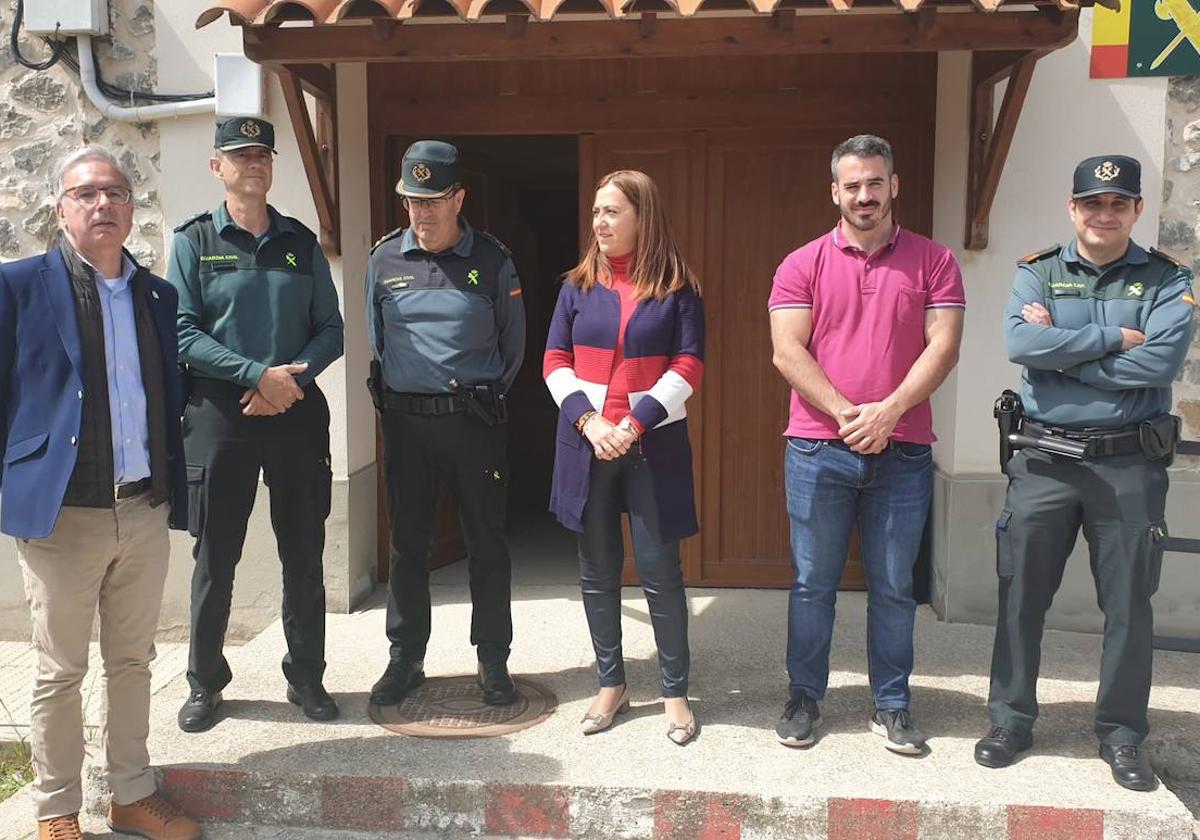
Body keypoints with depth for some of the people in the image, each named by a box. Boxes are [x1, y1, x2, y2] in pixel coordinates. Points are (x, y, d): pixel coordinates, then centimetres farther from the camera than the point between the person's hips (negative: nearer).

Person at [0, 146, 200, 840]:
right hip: (62, 513, -4)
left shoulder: (159, 295, 11)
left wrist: (173, 491, 11)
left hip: (146, 512, 4)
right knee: (60, 672, 7)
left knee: (133, 662, 14)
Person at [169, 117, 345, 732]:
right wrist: (258, 373, -17)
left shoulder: (301, 242, 11)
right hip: (219, 412, -2)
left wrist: (294, 377, -11)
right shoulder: (194, 241, 3)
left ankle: (306, 677, 22)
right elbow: (183, 334, -7)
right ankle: (204, 683, 22)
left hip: (297, 411, 2)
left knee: (304, 553, 8)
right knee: (214, 556, 6)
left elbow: (330, 329, 7)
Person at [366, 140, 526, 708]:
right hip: (405, 420, 2)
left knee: (487, 543, 5)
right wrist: (399, 390, 14)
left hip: (475, 420, -2)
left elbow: (513, 344, 7)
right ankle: (405, 660, 23)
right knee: (407, 543, 9)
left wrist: (485, 396, 8)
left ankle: (493, 662, 18)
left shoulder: (492, 261, -2)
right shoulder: (385, 258, 4)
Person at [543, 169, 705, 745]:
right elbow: (555, 362, 4)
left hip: (654, 445, -3)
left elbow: (689, 366, -6)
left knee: (659, 570, 0)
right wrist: (588, 421, -11)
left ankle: (675, 691, 15)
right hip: (586, 442, 3)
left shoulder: (676, 288, 0)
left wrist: (635, 425, -15)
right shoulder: (578, 286, 8)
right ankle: (611, 684, 24)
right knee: (597, 570, 10)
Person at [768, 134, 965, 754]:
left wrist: (889, 410, -14)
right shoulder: (802, 265, 4)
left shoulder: (932, 261, 6)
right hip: (818, 449, 0)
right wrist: (846, 413, -14)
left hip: (903, 452, 1)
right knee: (812, 583, 8)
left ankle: (892, 706, 24)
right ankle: (803, 698, 23)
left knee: (893, 587, 9)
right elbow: (787, 353, -5)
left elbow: (943, 346, -3)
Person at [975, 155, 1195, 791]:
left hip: (1130, 465, 0)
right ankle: (1010, 721, 22)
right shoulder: (1037, 274, 5)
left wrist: (1061, 349, -12)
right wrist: (1114, 339, -15)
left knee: (1128, 603, 8)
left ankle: (1122, 735, 24)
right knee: (1021, 596, 7)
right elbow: (1020, 344, -14)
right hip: (1044, 461, 1)